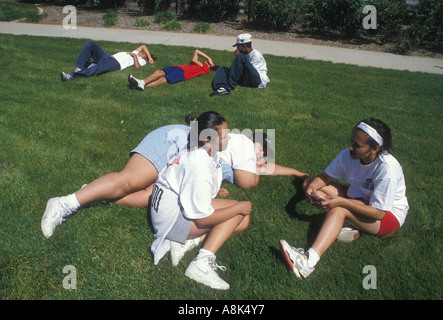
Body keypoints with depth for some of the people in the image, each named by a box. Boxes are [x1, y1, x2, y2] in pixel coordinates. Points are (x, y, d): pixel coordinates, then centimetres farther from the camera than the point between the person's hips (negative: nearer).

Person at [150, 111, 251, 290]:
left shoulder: (204, 150, -4)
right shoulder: (199, 169, -31)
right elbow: (203, 219, -25)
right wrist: (239, 207, -17)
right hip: (172, 219, -9)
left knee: (243, 221, 1)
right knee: (238, 213, -15)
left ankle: (186, 243, -5)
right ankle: (201, 264, -20)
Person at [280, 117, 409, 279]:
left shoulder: (388, 169, -30)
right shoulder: (348, 155, -15)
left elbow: (378, 212, -29)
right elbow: (325, 177, -3)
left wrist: (341, 202, -36)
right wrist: (312, 187, -26)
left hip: (389, 213, -7)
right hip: (357, 198, 7)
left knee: (338, 210, -37)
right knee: (310, 183, -7)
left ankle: (309, 260, -50)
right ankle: (346, 225, -18)